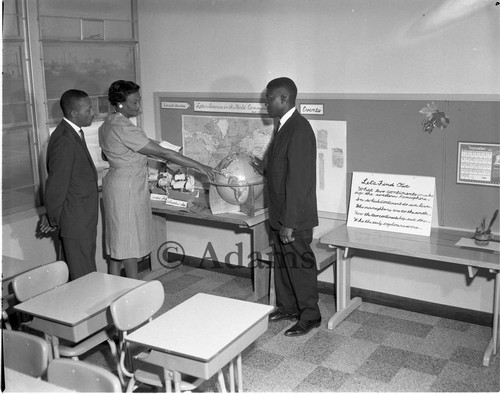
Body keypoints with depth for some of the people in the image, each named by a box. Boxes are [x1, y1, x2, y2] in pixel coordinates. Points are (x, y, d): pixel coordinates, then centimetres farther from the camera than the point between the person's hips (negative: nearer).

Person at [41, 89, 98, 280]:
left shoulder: (75, 133, 10)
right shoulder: (64, 141, -23)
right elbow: (55, 185, -20)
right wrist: (53, 220, -10)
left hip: (84, 219, 10)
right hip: (75, 222, -9)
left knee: (88, 271, 18)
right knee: (83, 277, 0)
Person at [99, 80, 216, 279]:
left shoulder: (107, 125, 7)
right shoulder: (124, 129, -24)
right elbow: (163, 153, -26)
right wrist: (199, 166, -24)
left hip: (116, 181, 10)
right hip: (128, 188, -10)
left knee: (117, 242, 16)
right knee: (130, 242, 0)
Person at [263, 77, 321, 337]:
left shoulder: (299, 130, -22)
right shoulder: (284, 127, 9)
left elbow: (298, 181, -25)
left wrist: (289, 223, -24)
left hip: (295, 218, -9)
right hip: (279, 214, 9)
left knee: (299, 266, 4)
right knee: (282, 263, 19)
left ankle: (310, 316, 19)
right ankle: (286, 307, 35)